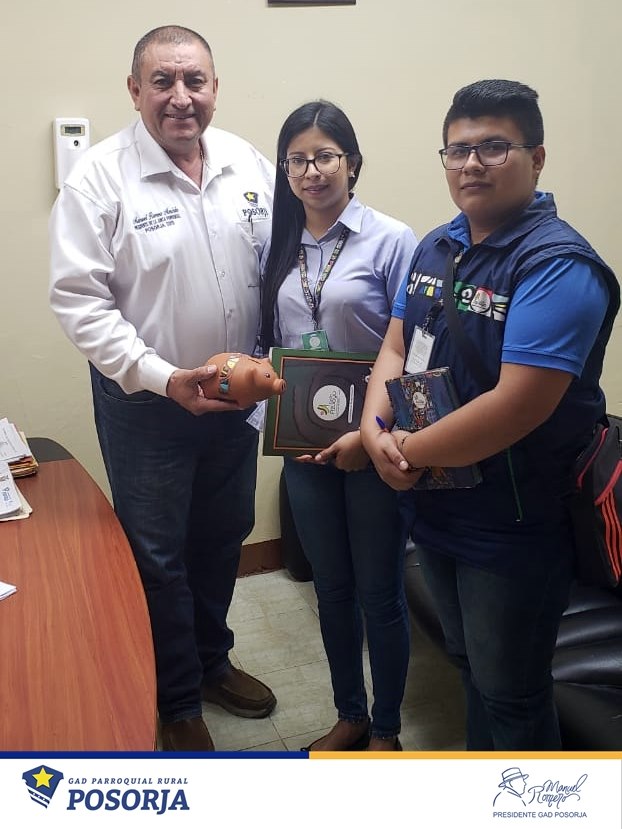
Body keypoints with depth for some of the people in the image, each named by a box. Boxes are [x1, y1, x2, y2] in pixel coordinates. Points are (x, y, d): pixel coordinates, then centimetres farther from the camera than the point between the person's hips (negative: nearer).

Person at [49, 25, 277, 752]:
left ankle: (211, 659, 45)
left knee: (223, 538, 19)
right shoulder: (99, 177, -13)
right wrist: (162, 378, -23)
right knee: (158, 555, 10)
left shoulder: (250, 166, 0)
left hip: (235, 395, 5)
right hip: (144, 402, -4)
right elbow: (78, 299, -15)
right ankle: (177, 701, 32)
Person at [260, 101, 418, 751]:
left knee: (379, 592, 9)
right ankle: (349, 716, 38)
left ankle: (386, 728, 32)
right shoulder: (280, 247, 7)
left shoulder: (390, 241, -9)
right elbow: (269, 345, 11)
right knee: (332, 587, 17)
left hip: (374, 445, -5)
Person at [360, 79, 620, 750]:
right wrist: (375, 429, -13)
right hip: (436, 513, 8)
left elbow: (518, 405, -28)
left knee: (510, 693, 13)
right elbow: (396, 345, 5)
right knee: (470, 665, 27)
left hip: (514, 528, -8)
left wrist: (409, 453, -19)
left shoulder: (558, 265, -20)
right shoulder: (436, 248, 5)